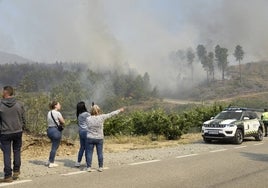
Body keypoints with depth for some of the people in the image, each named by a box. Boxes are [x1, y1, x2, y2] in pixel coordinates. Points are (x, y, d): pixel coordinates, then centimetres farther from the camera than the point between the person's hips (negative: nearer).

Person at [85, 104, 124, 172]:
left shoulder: (88, 119, -7)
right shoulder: (101, 117, -10)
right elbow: (111, 114, -1)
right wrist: (119, 110, 11)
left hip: (90, 138, 0)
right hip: (99, 139, 0)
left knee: (89, 153, 7)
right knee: (100, 153, 9)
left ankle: (88, 167, 10)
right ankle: (100, 167, 16)